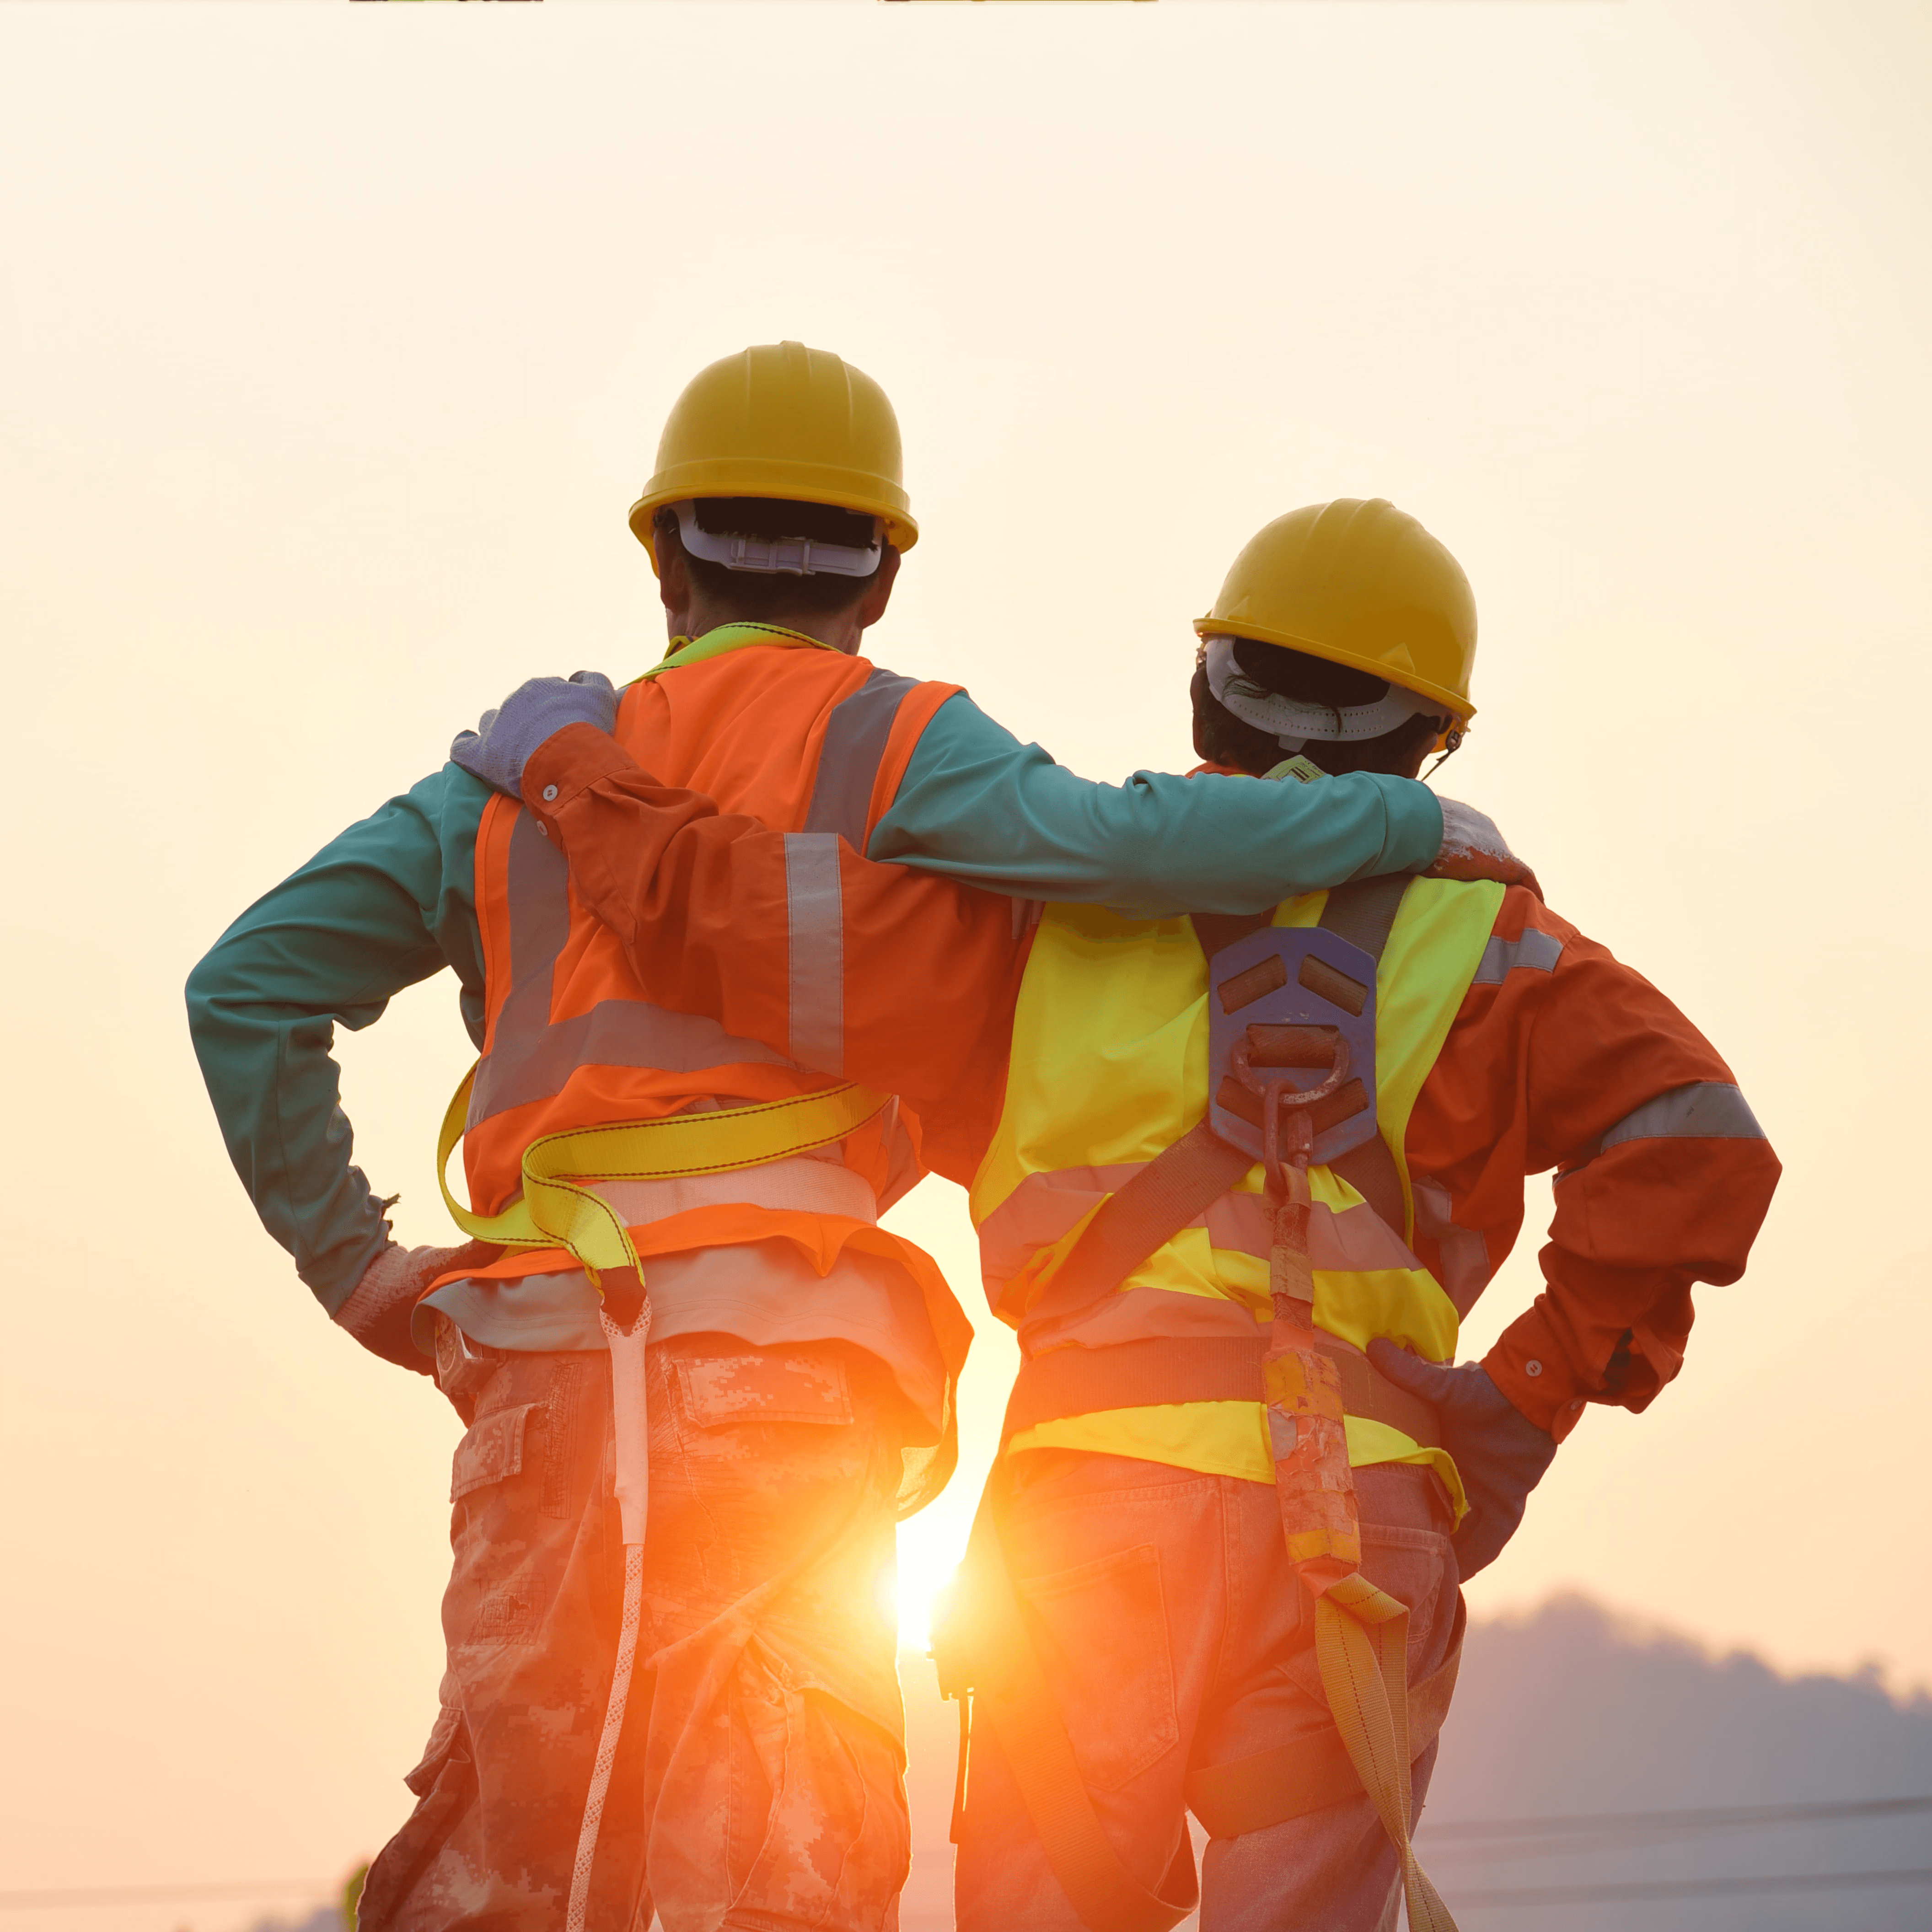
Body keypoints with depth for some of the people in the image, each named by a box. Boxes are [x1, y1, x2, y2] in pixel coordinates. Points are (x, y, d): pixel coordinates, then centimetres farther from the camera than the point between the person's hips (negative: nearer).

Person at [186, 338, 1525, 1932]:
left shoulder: (533, 769, 18)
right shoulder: (883, 748, 5)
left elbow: (250, 987, 13)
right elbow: (1122, 842, -12)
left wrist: (349, 1259, 14)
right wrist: (1408, 821, 1)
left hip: (537, 1368, 4)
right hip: (774, 1379, -4)